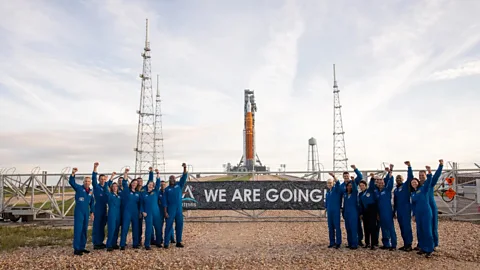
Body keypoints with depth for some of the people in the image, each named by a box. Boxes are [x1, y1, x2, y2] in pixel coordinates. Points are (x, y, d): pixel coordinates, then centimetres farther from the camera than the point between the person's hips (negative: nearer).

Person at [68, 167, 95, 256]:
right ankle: (76, 249, -4)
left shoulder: (91, 192, 10)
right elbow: (71, 182, -18)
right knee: (78, 230, -7)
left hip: (86, 213, 6)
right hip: (78, 212, -6)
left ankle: (82, 247, 20)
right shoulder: (79, 188, -3)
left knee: (84, 230, 11)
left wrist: (92, 212, 15)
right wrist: (73, 173, -33)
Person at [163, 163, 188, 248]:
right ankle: (166, 243, -2)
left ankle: (178, 242, 14)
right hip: (170, 210, -3)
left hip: (179, 209, 3)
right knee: (169, 226, -3)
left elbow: (184, 177, -3)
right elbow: (165, 201, 1)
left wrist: (185, 168, -18)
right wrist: (165, 212, -7)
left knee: (179, 225, 6)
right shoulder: (167, 189, 4)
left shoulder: (179, 185, 9)